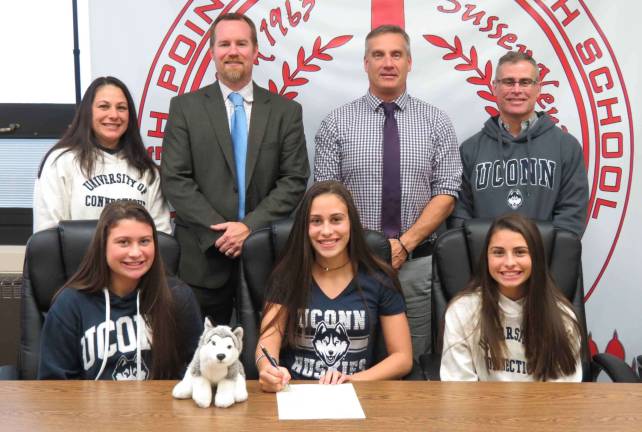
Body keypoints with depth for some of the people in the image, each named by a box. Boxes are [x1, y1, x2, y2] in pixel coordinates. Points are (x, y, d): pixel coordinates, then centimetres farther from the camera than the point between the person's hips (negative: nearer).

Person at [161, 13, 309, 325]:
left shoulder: (286, 111, 6)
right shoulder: (185, 108, 4)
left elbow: (294, 180, 0)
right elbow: (175, 180, -3)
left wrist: (251, 226, -12)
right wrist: (218, 230, -13)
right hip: (203, 255, 0)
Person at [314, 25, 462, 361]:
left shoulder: (436, 122, 4)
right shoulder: (337, 123, 2)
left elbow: (446, 193, -1)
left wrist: (405, 244, -12)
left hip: (417, 262, 1)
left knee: (413, 362, 7)